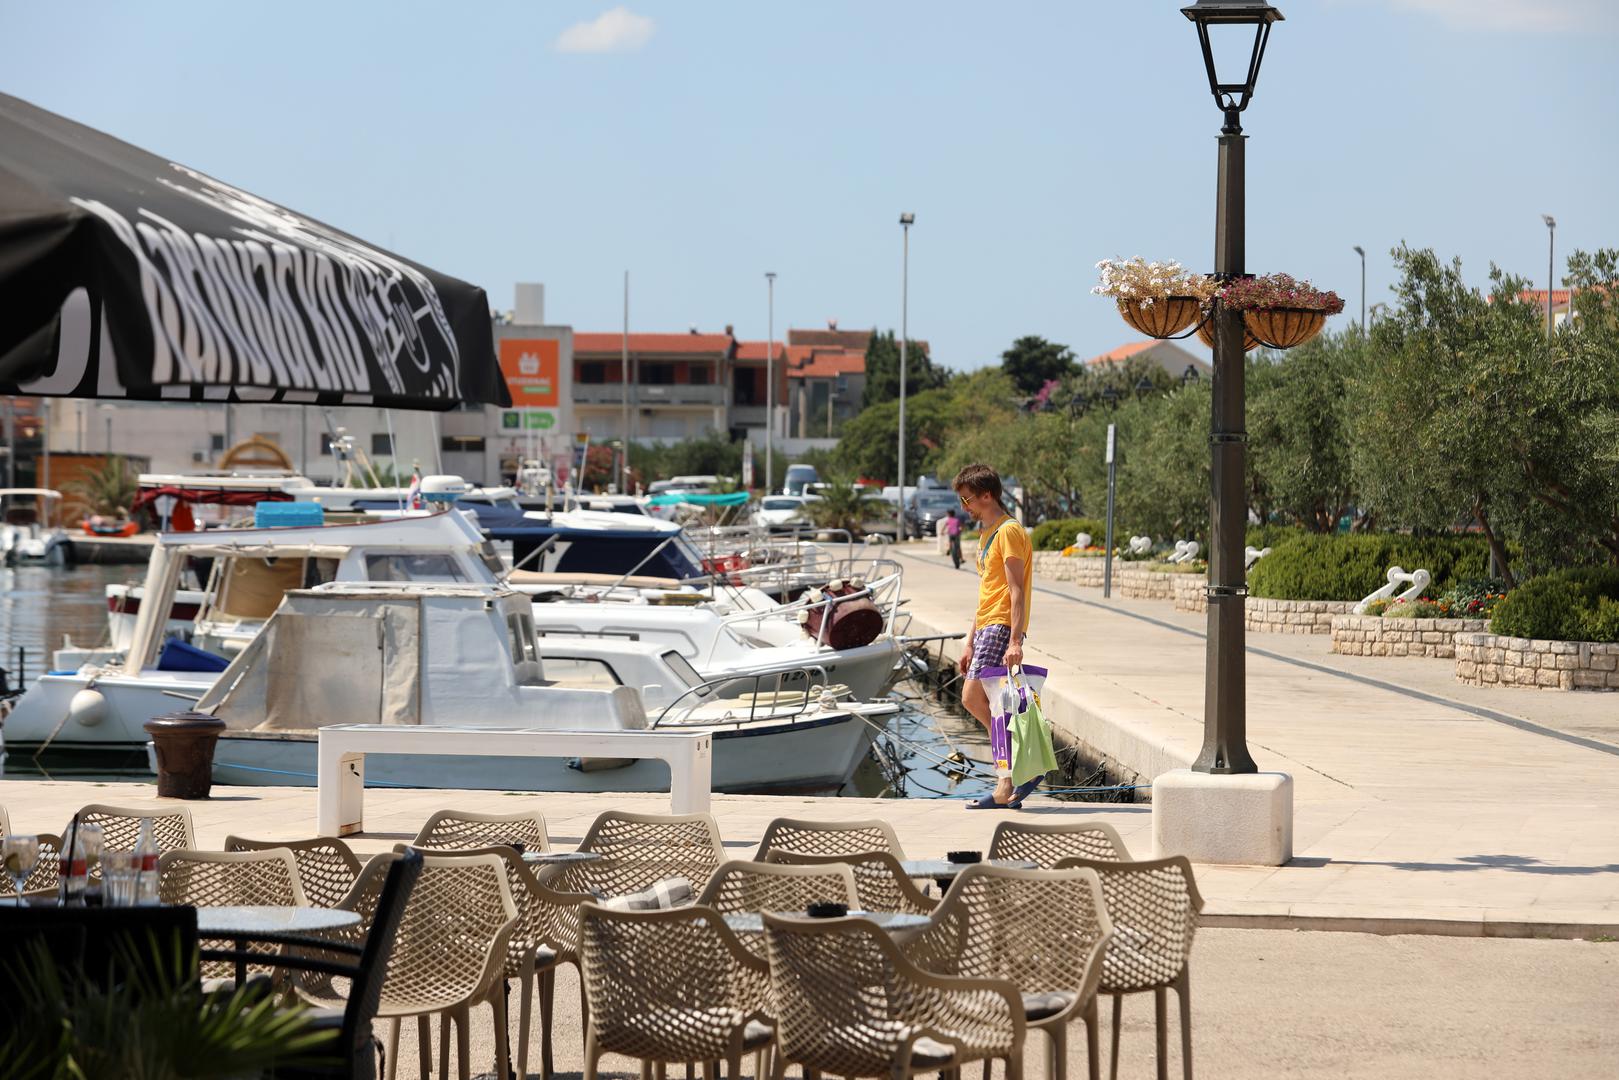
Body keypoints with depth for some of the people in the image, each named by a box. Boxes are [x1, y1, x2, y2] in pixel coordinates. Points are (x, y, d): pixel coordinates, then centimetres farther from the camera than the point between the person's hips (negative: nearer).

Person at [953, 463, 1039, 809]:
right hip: (985, 627, 10)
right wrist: (970, 643, 22)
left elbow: (1017, 591, -16)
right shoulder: (987, 534, 22)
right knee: (990, 708, 4)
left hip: (1001, 626, -10)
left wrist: (1014, 641, -23)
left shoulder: (1009, 532, -9)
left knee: (973, 698, -16)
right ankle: (1008, 786, 5)